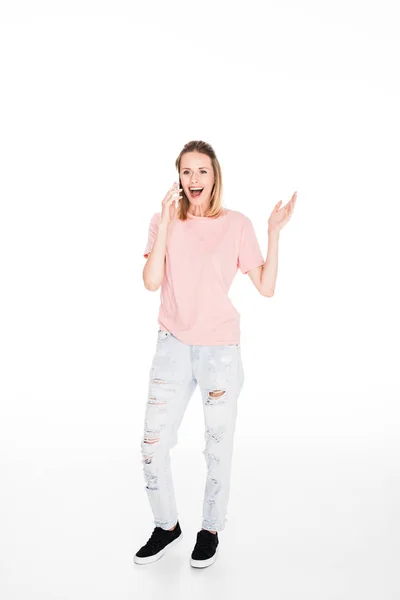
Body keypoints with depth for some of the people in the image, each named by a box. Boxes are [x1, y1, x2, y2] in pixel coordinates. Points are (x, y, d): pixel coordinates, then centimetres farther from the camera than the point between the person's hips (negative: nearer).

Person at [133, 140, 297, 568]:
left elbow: (266, 287, -4)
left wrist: (274, 232, -12)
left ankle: (210, 530, 31)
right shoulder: (164, 221, 2)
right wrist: (167, 220, -16)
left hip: (220, 351, -1)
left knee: (218, 446, 8)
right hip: (173, 347, 2)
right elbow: (151, 282, -13)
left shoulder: (237, 224, -1)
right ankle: (166, 526, 28)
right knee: (152, 445, 3)